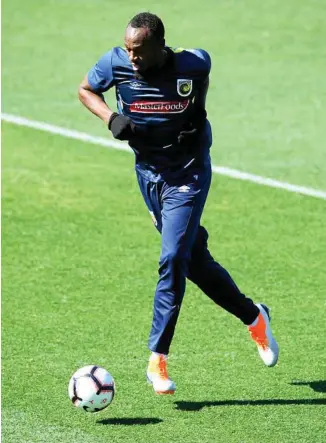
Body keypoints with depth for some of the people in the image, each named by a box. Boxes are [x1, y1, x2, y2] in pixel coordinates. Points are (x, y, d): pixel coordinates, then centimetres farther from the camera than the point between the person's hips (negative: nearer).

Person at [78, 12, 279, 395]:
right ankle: (253, 317, 33)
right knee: (195, 262, 11)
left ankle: (157, 360, -14)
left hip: (187, 174, -4)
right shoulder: (116, 63, -14)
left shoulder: (192, 63, -17)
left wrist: (197, 116, -5)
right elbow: (86, 90, 5)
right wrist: (111, 118, -13)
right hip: (148, 174, 4)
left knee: (173, 259, -16)